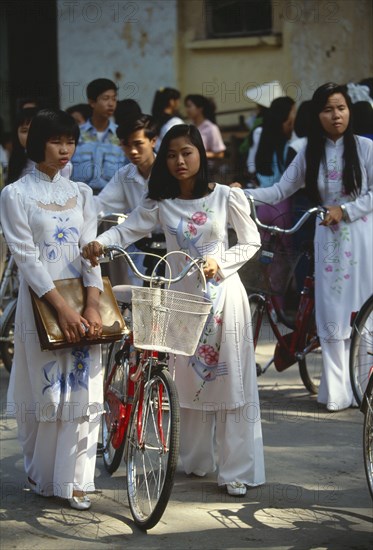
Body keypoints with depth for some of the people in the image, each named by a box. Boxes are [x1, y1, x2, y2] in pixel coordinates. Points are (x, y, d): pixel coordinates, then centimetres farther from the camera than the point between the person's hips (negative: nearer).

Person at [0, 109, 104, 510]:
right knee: (44, 389, 0)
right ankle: (41, 476, 17)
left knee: (82, 387, -1)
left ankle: (74, 481, 5)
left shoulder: (81, 193, 11)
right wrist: (61, 307, -17)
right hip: (42, 300, -3)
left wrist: (92, 306, -12)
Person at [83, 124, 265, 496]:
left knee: (229, 379, -2)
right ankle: (197, 460, 24)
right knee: (188, 379, 8)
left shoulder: (226, 197, -2)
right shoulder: (160, 204, 2)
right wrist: (100, 242, -30)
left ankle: (236, 470, 3)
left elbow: (251, 242, 2)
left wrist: (220, 262, -14)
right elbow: (127, 230, -10)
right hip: (182, 295, 2)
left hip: (223, 294, -2)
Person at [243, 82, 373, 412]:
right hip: (328, 240, 3)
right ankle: (337, 391, 4)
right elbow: (280, 192, 6)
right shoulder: (310, 155, 8)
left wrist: (345, 210, -14)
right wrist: (243, 194, -7)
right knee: (331, 316, 1)